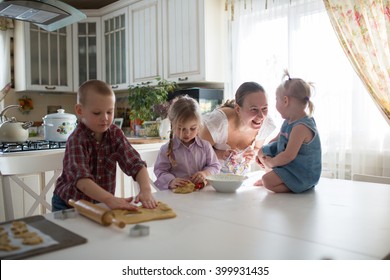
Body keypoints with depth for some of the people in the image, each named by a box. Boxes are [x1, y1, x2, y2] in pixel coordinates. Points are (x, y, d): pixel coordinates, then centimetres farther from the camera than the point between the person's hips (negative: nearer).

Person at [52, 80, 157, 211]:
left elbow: (135, 163, -14)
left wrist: (146, 190, -32)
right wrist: (110, 199, -47)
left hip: (101, 203, 4)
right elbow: (81, 178, -32)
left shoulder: (115, 134, -5)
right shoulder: (76, 140, -17)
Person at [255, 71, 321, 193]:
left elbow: (288, 156, -31)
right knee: (262, 151, 15)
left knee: (267, 181, -26)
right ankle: (274, 176, 22)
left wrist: (270, 162, -15)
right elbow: (278, 139, 19)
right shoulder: (289, 121, 3)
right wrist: (262, 155, 12)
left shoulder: (301, 127, -28)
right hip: (291, 165, 10)